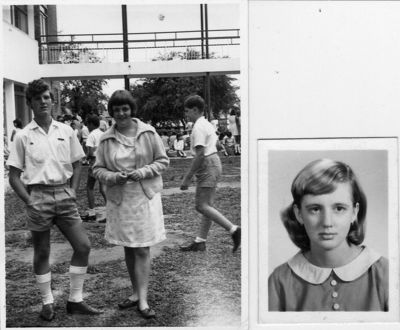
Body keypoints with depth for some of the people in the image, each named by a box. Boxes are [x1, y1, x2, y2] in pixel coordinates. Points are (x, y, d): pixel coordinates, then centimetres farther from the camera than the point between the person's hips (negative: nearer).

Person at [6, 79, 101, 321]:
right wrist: (28, 201, -8)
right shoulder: (23, 136, -2)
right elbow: (14, 175, 0)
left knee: (83, 246, 0)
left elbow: (77, 165, 12)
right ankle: (48, 302, 24)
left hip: (64, 194, 3)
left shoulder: (66, 131, 4)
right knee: (42, 252, 8)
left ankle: (75, 301, 15)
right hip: (38, 196, -2)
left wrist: (73, 192, 1)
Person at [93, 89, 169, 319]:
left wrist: (143, 172, -15)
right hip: (119, 199, 3)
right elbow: (98, 169, 6)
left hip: (145, 196, -3)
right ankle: (136, 293, 27)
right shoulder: (106, 139, 0)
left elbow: (163, 161, 1)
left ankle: (143, 300, 2)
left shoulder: (148, 132, -4)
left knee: (142, 249, -3)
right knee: (128, 249, 13)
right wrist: (113, 177, -14)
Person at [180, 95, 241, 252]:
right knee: (207, 205, 10)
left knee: (202, 206, -9)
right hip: (214, 162, 10)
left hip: (207, 165, -10)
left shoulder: (198, 127, -14)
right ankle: (200, 242, 16)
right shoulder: (207, 124, 18)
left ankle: (234, 229, -11)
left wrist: (187, 177, -19)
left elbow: (200, 154, -21)